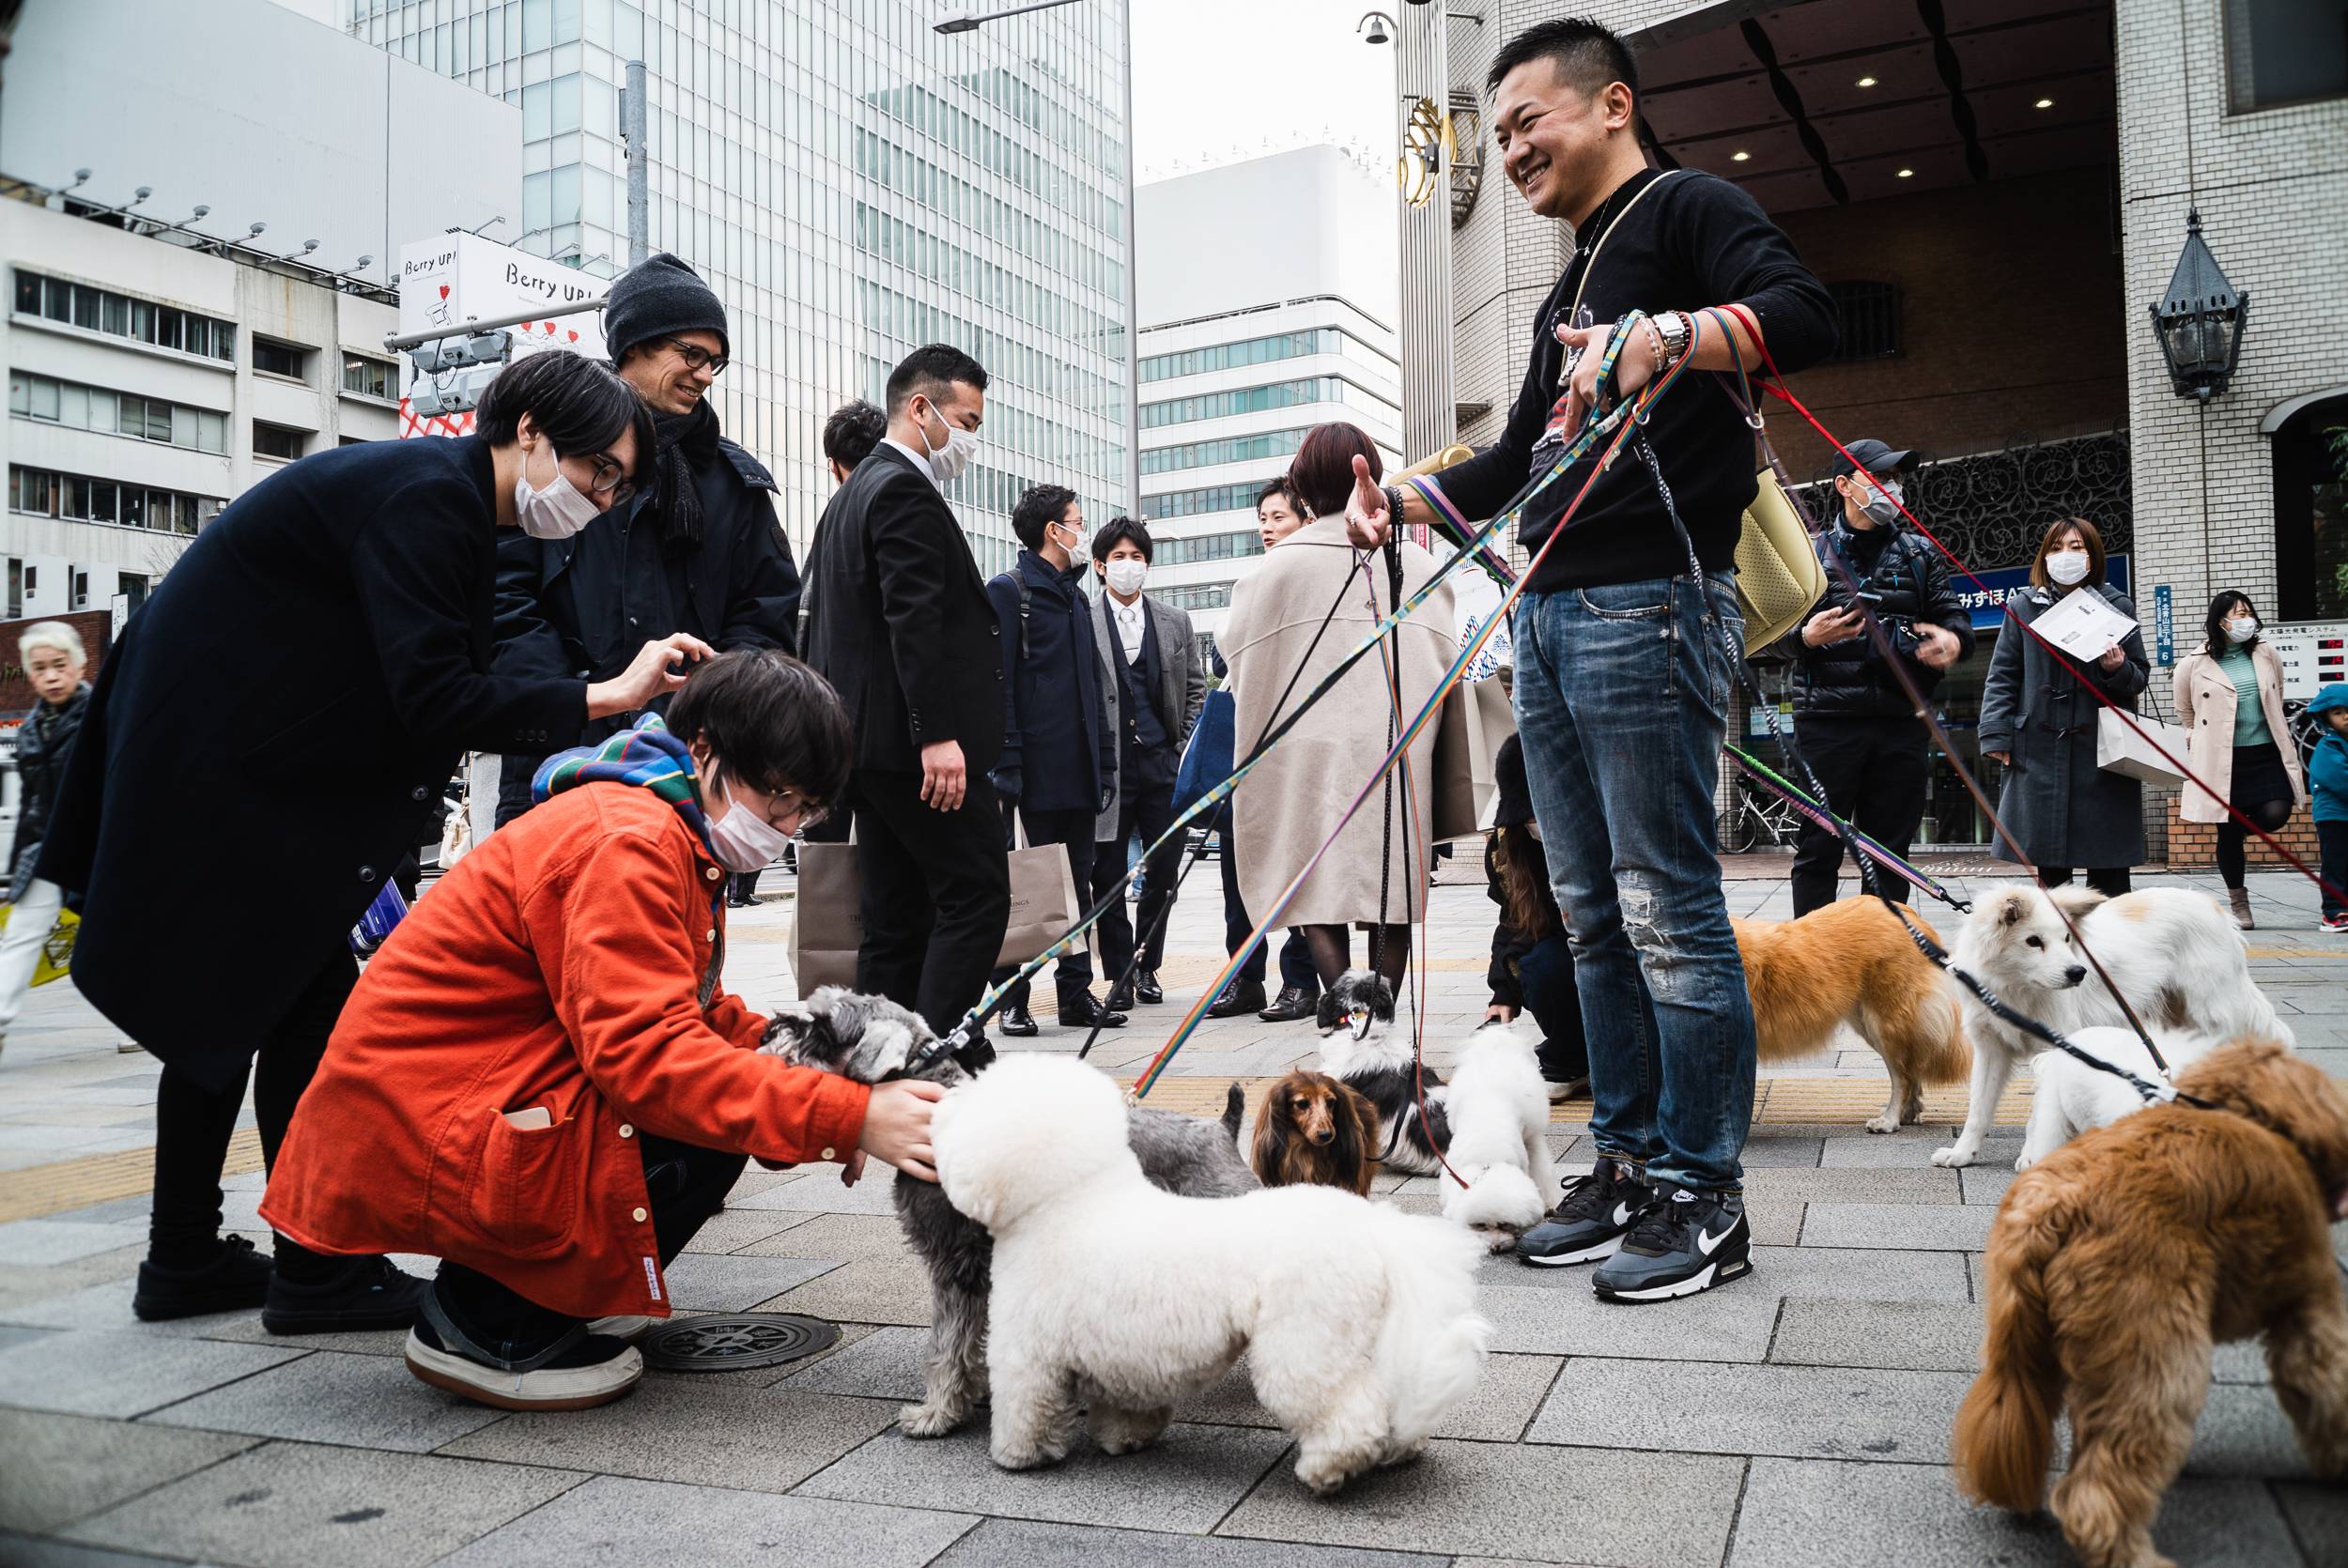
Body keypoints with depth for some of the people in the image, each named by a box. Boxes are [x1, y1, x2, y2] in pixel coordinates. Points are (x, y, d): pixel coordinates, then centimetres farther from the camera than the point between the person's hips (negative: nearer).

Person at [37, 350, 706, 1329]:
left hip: (219, 756, 11)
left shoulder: (447, 499, 10)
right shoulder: (426, 496, -22)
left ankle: (185, 1259, 26)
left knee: (230, 1002, 15)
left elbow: (421, 693, 10)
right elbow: (432, 699, -29)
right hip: (214, 762, -11)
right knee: (309, 1003, -5)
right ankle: (317, 1271, 6)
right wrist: (604, 697, -29)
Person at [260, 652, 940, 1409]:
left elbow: (696, 1013, 14)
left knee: (720, 1071, 2)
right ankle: (483, 1326, -6)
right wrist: (847, 1117, -33)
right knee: (711, 1116, -21)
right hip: (418, 1139, -10)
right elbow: (646, 1052, -31)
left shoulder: (673, 834, 12)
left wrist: (815, 1089, -4)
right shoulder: (625, 841, -21)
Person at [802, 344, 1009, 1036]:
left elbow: (819, 625, 23)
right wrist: (939, 735, -25)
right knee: (977, 898, -7)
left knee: (897, 919, 10)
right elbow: (915, 621, -21)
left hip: (868, 742, 10)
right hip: (915, 743, -10)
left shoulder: (850, 496, 22)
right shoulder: (906, 491, -10)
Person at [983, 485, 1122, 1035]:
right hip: (1034, 772, -7)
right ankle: (1012, 1001, 6)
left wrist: (1104, 763, 15)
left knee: (1077, 885, 10)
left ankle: (1077, 994, 17)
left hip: (1078, 773, 7)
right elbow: (997, 684, -11)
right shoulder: (1008, 591, -4)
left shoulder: (1075, 596, 19)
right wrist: (1006, 767, -18)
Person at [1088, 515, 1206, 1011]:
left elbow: (1195, 691, 16)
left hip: (1162, 761, 3)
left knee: (1165, 868, 5)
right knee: (1108, 874, 0)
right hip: (1107, 764, -3)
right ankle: (1119, 975, 11)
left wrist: (1188, 755, 5)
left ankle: (1147, 965, 21)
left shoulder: (1175, 623, 12)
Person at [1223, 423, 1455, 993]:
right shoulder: (1417, 563, 8)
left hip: (1313, 748, -2)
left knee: (1320, 898, 2)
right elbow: (1445, 659, 10)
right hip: (1399, 749, 3)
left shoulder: (1278, 567, -1)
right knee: (1391, 896, 8)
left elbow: (1243, 665, 4)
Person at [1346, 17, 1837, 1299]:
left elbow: (1804, 314, -15)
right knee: (1592, 915, 9)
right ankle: (1629, 1166, 17)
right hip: (1550, 616, 9)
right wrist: (1404, 501, 14)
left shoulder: (1686, 209, 2)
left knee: (1669, 912, -7)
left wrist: (1663, 342, -30)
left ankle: (1704, 1196, 1)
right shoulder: (1569, 289, 27)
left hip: (1647, 603, -9)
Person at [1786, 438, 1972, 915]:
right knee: (1819, 848, -3)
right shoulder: (1811, 554, 10)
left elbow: (1954, 616, 13)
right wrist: (1807, 637, -15)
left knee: (1890, 850, 7)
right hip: (1827, 719, -3)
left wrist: (1953, 640, -10)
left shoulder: (1920, 554, 18)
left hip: (1902, 720, 3)